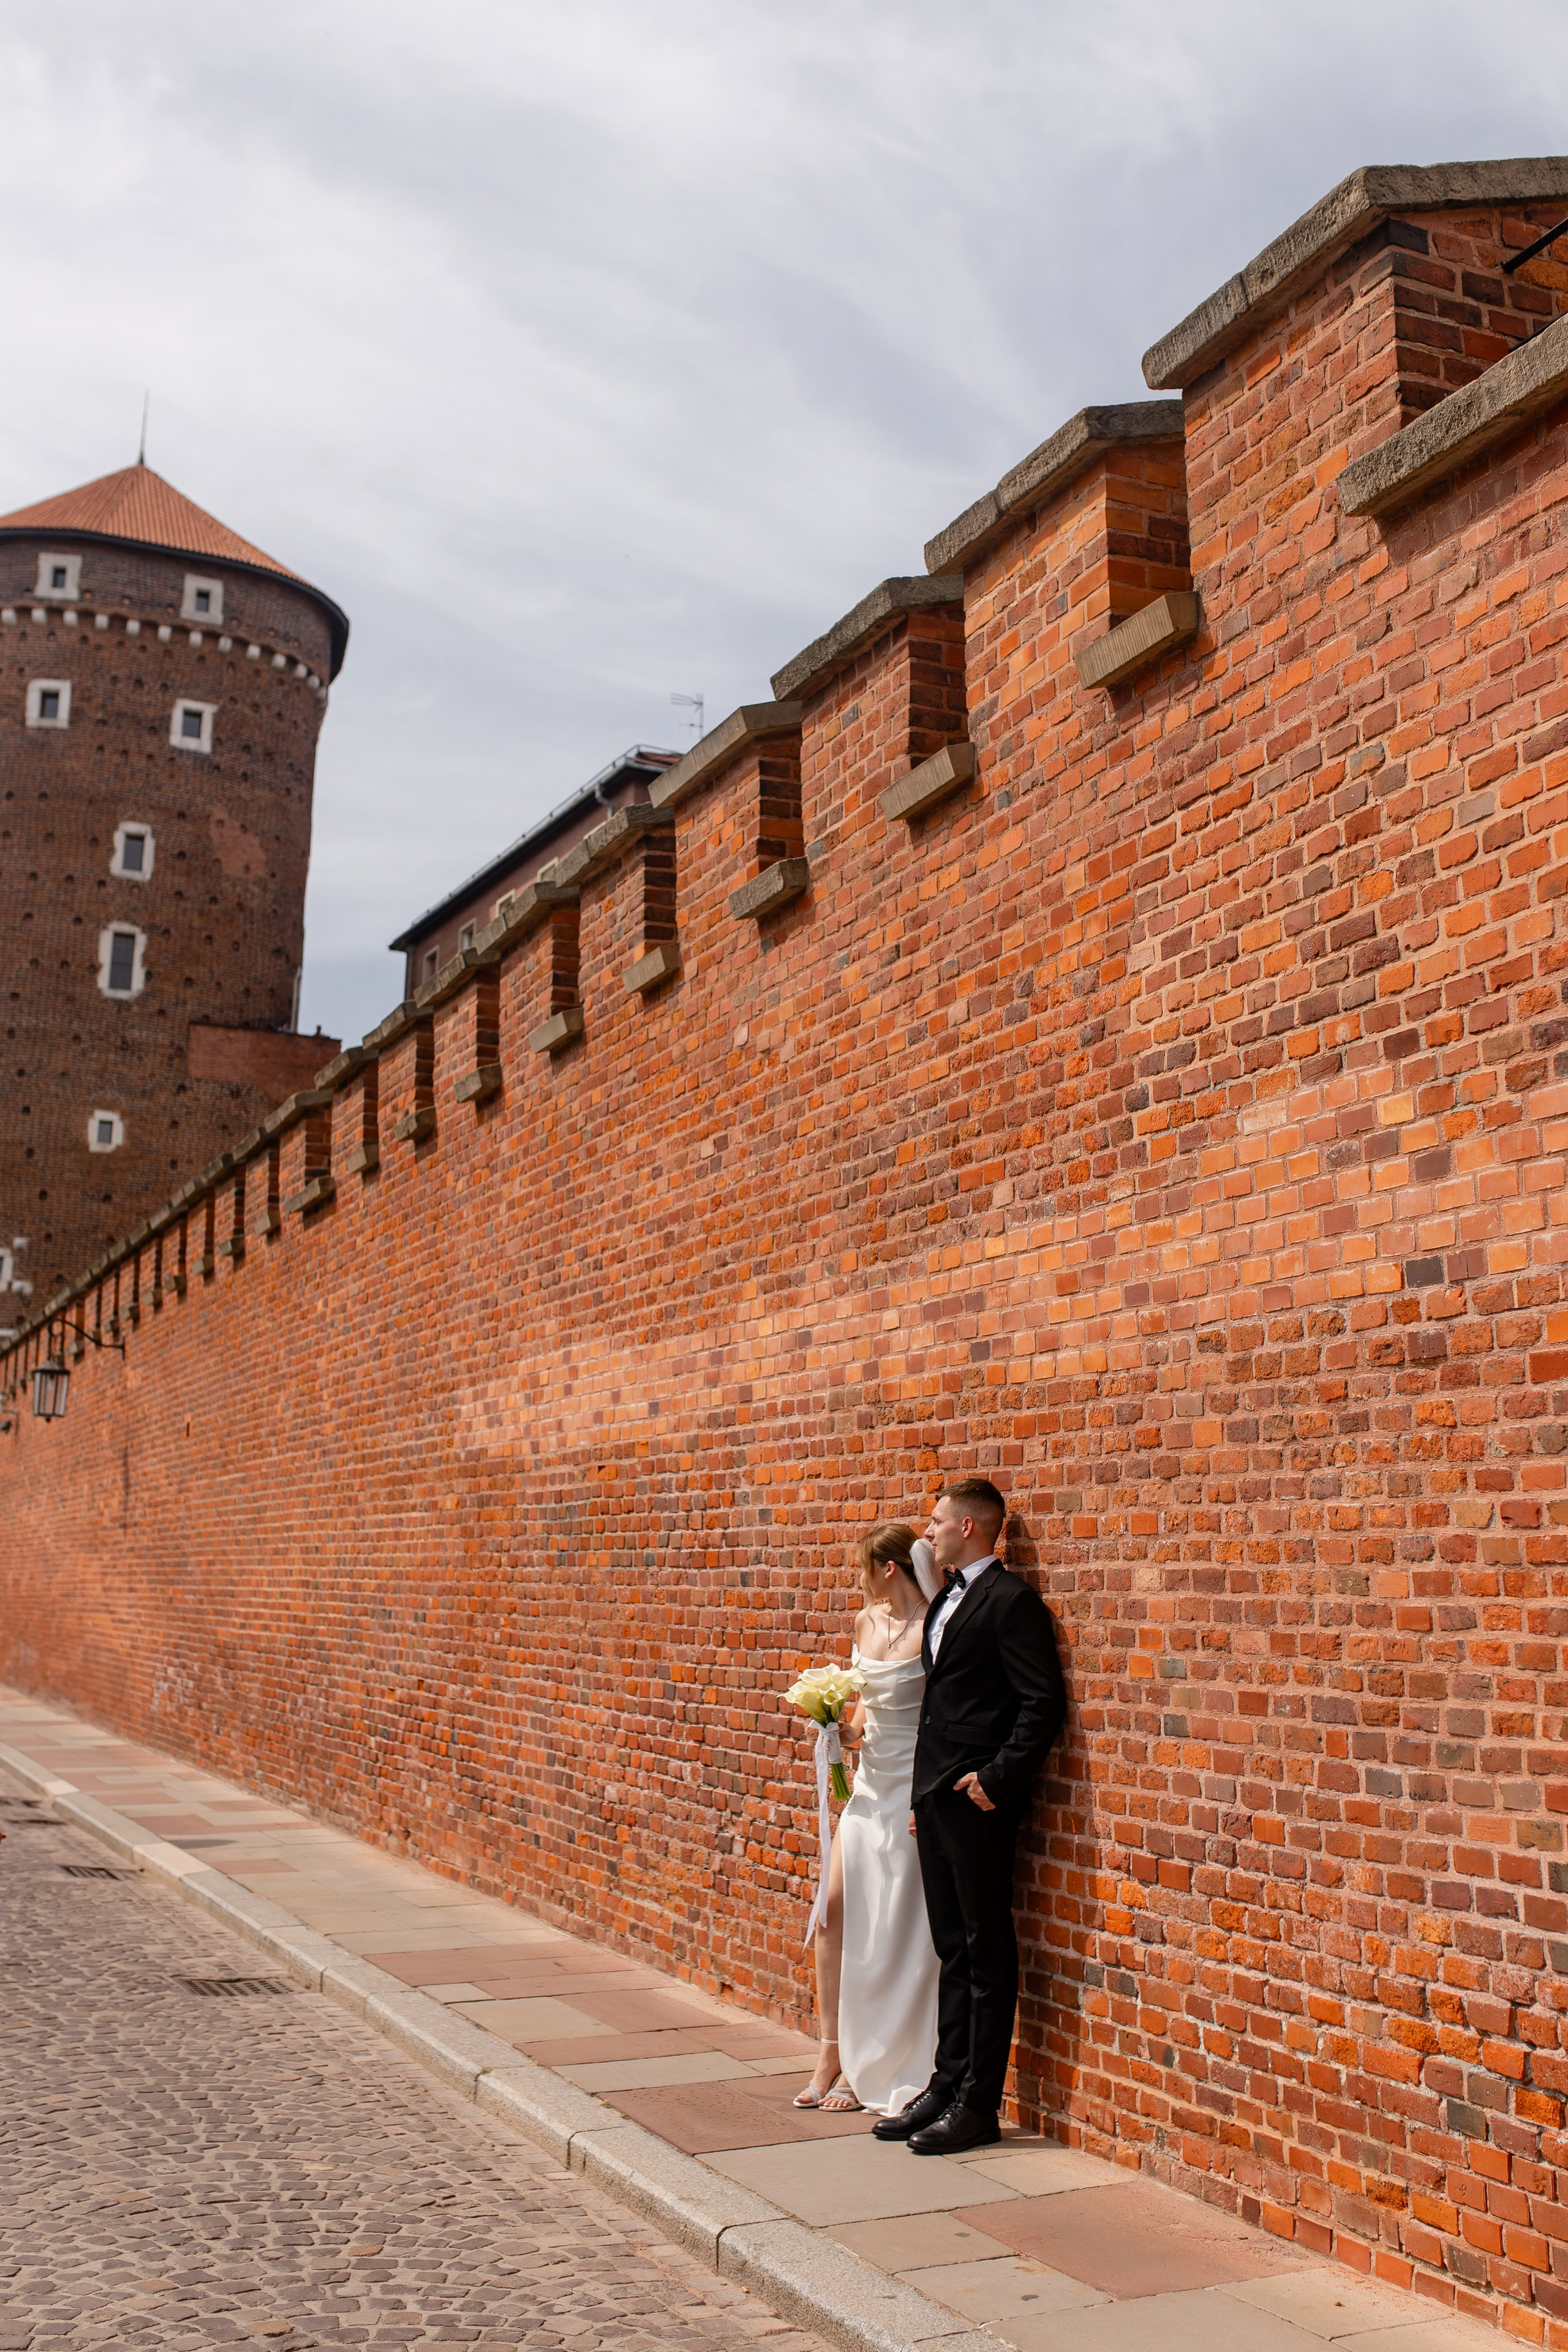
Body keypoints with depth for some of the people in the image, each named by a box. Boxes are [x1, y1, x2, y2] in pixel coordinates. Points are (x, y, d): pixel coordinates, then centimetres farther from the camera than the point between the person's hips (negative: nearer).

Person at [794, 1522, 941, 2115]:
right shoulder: (866, 1621, 9)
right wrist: (841, 1723, 1)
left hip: (912, 1789, -7)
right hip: (869, 1783, 7)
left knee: (892, 1933, 0)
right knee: (833, 1911, 3)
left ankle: (871, 2072, 12)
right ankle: (832, 2053, 15)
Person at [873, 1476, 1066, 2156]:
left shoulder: (1012, 1602, -11)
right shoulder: (945, 1602, 17)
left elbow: (1044, 1704, -15)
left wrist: (997, 1778, -18)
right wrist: (922, 1797, 17)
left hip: (977, 1801, -9)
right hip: (935, 1796, 9)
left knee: (987, 1953, 0)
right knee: (953, 1951, 14)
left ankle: (979, 2106, 6)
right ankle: (946, 2087, 22)